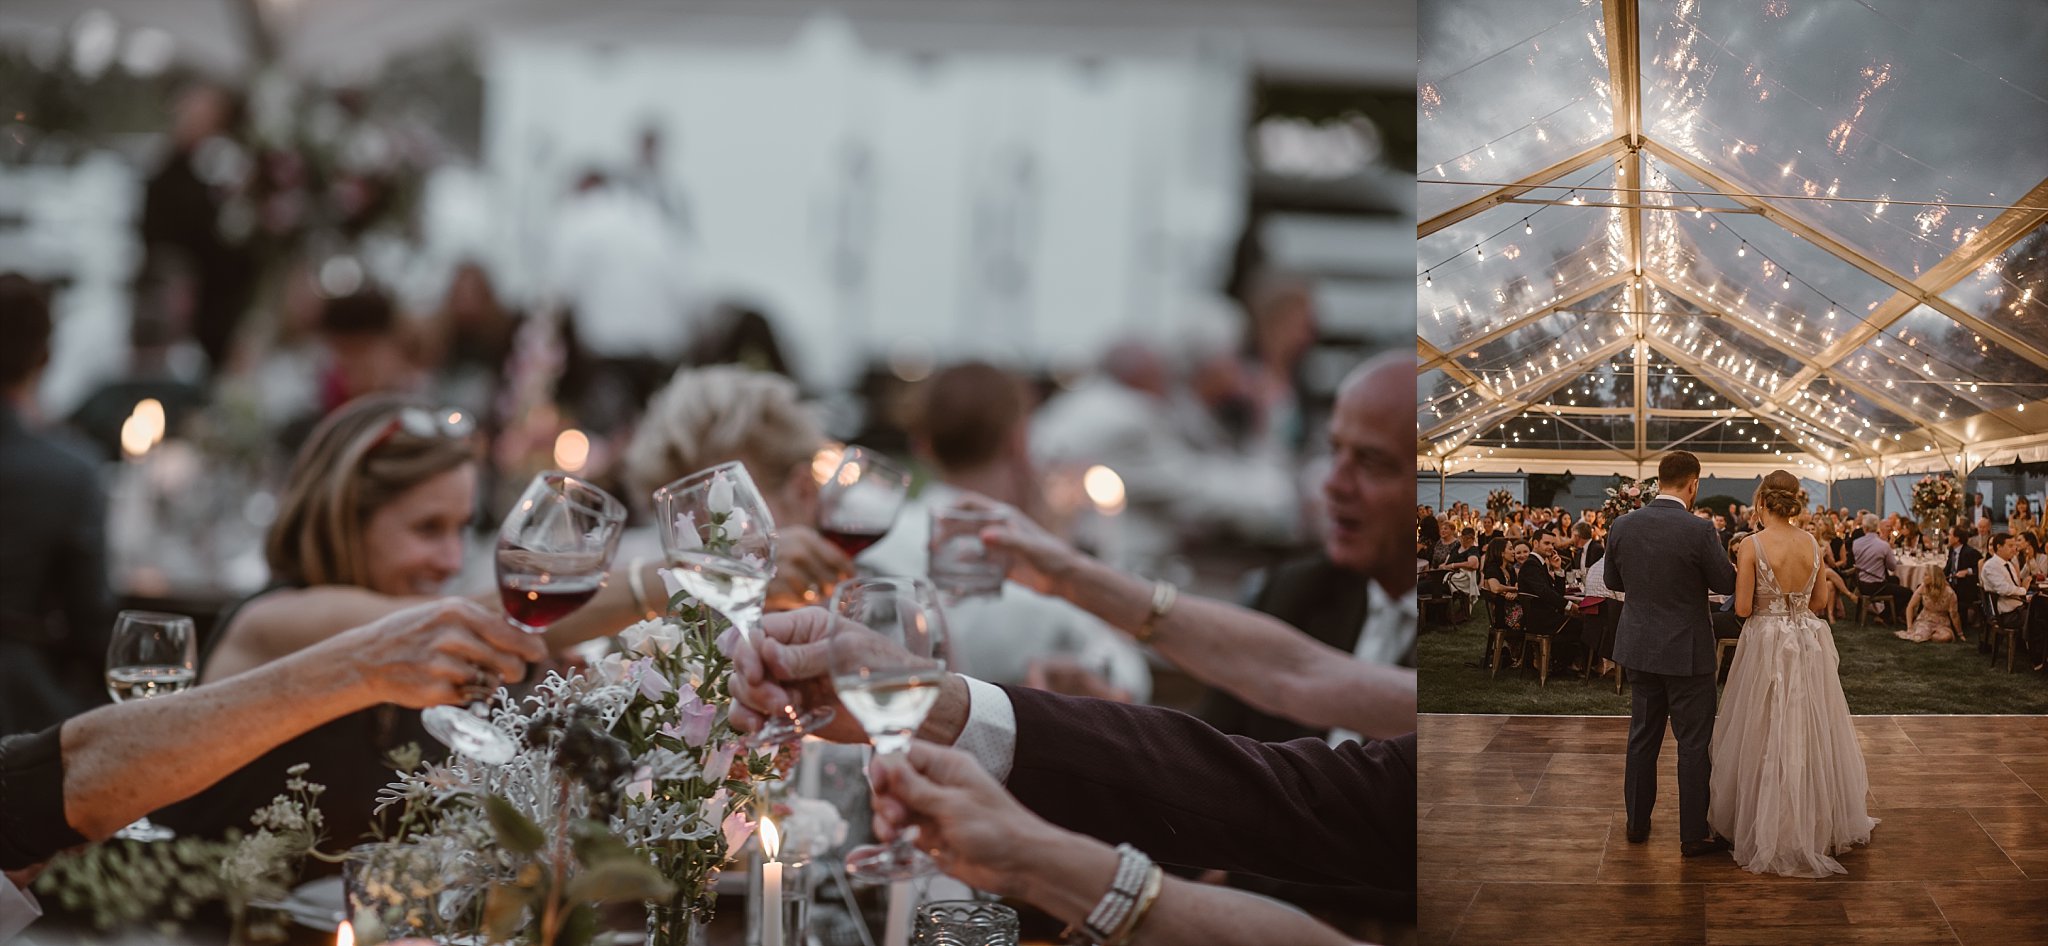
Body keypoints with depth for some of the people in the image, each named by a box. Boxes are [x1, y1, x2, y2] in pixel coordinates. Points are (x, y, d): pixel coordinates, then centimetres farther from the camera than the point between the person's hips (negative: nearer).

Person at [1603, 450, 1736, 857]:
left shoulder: (1622, 526, -4)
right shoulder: (1698, 530, -19)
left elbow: (1613, 580, 9)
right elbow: (1728, 584, -10)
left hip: (1640, 647, 5)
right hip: (1687, 651, -5)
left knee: (1643, 736, 17)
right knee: (1693, 744, 4)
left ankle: (1637, 822, 26)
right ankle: (1694, 835, 8)